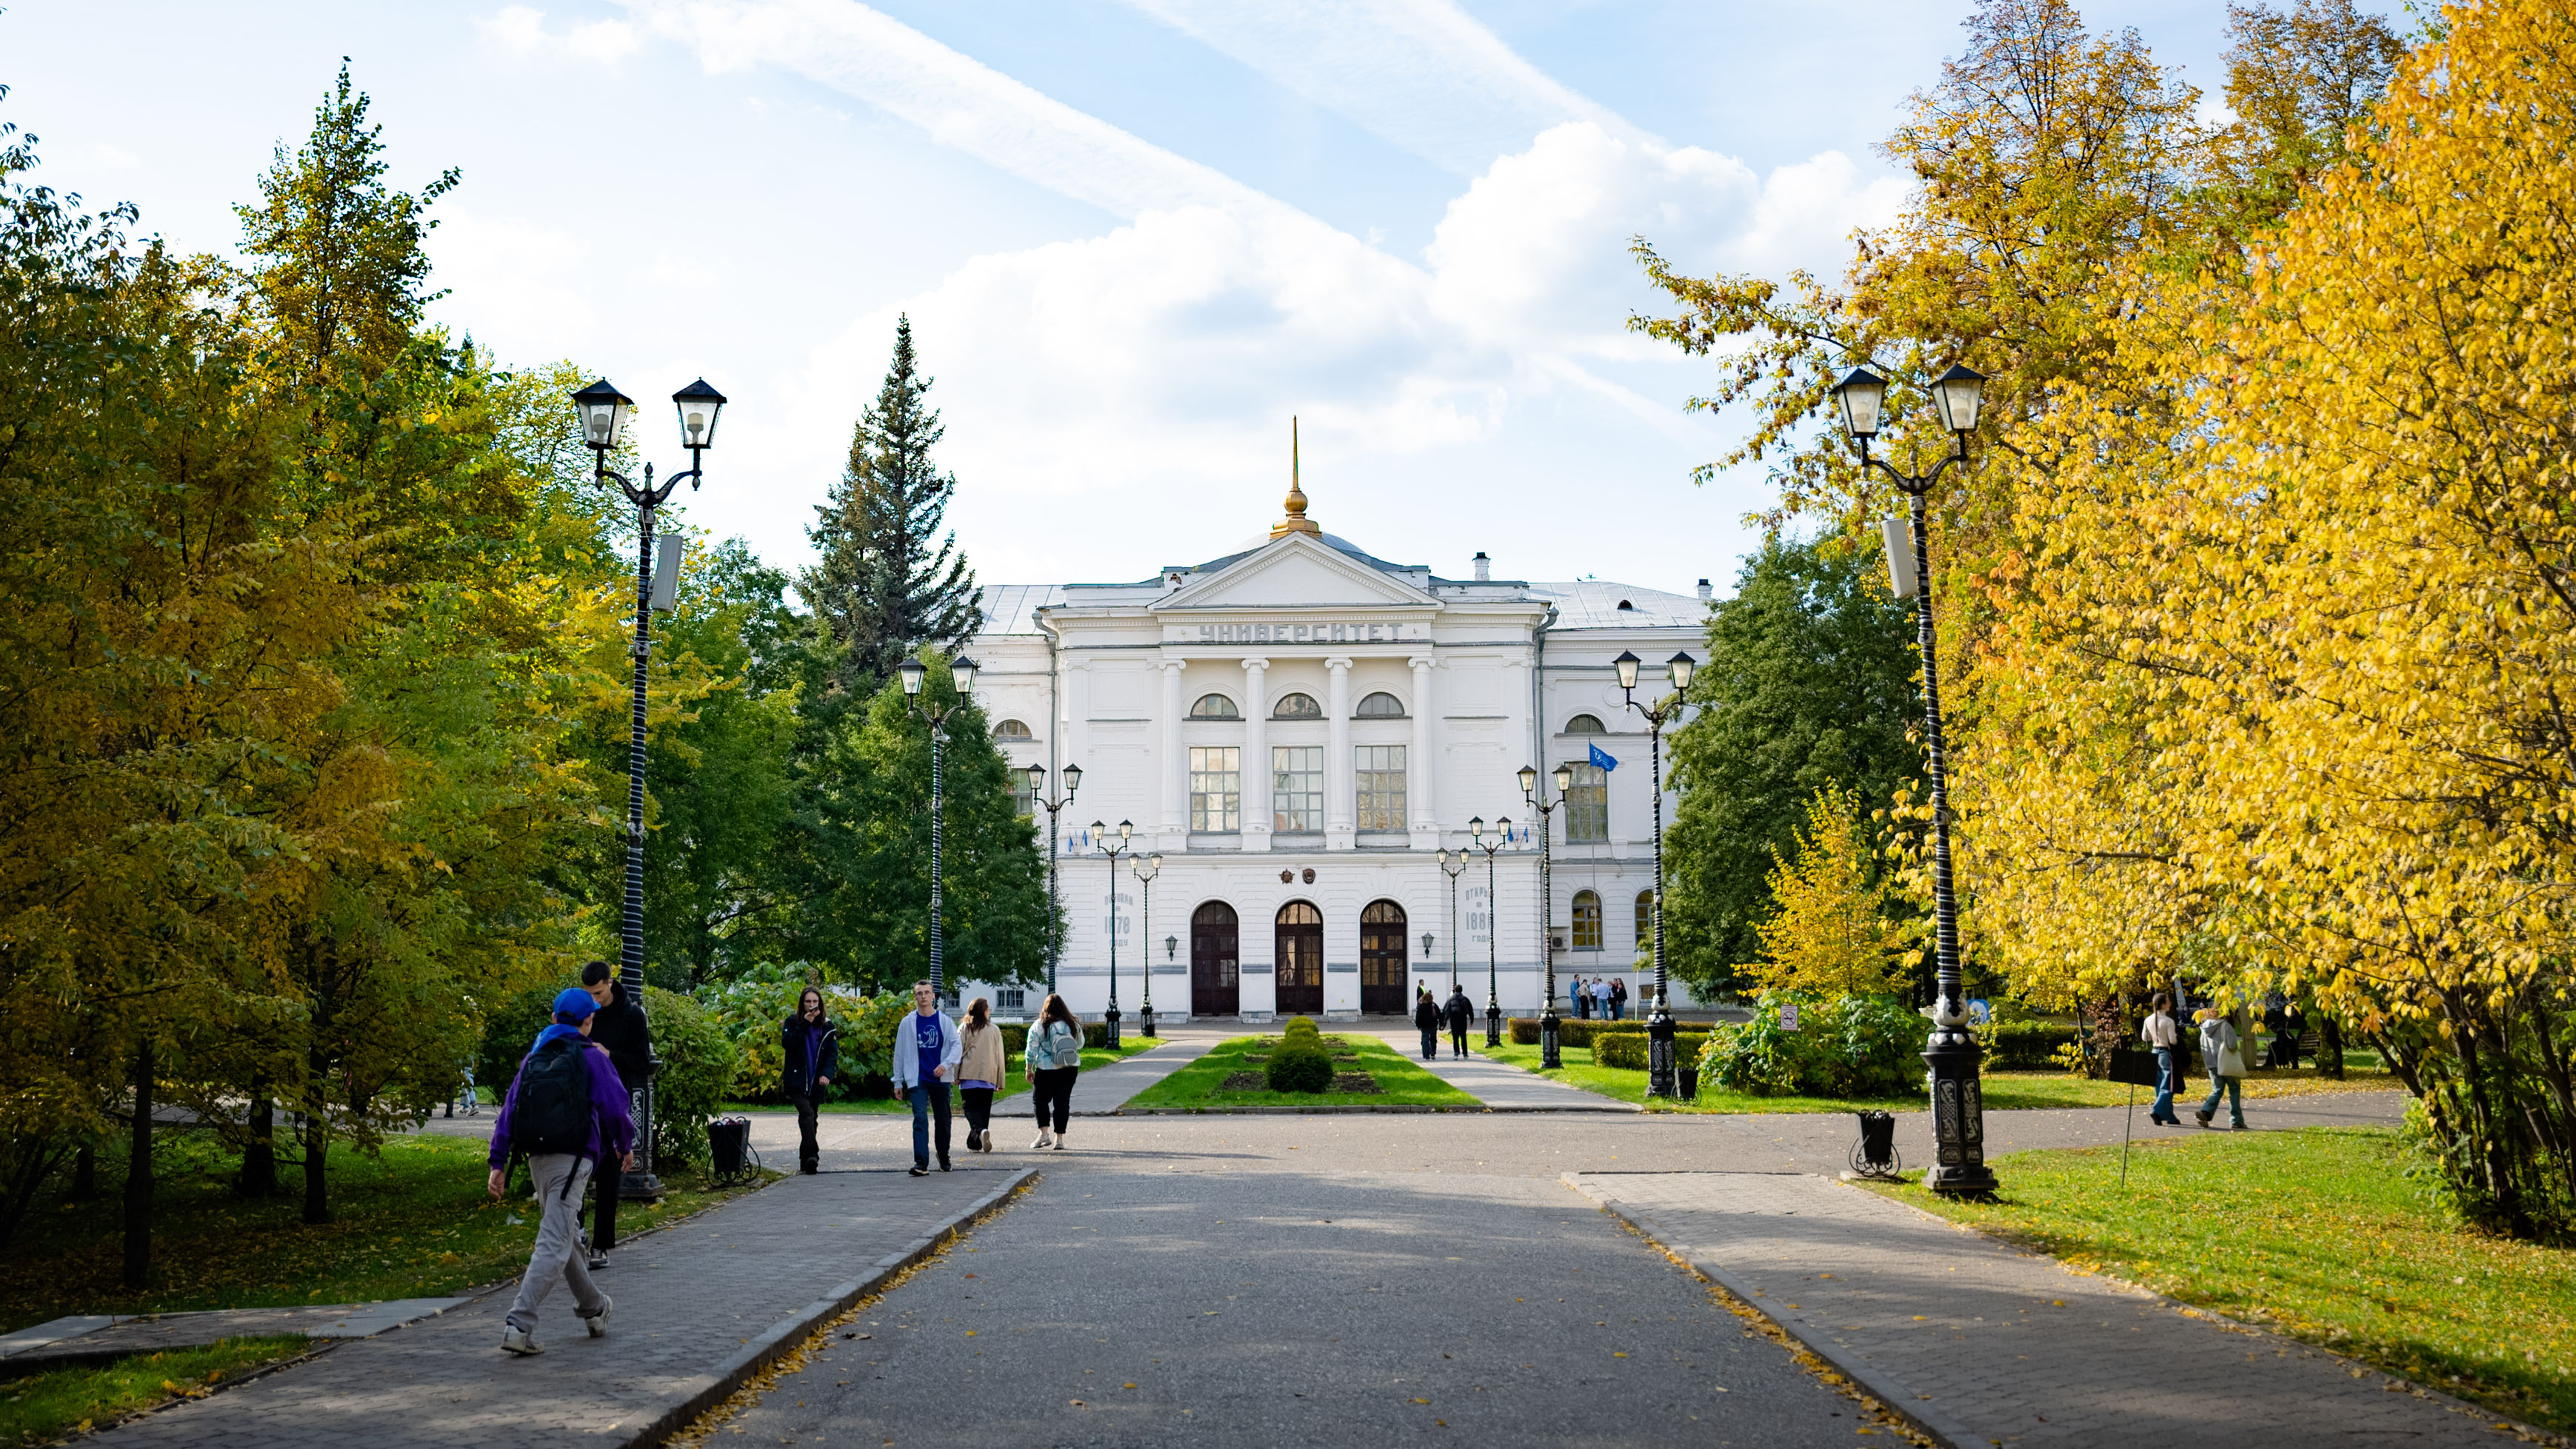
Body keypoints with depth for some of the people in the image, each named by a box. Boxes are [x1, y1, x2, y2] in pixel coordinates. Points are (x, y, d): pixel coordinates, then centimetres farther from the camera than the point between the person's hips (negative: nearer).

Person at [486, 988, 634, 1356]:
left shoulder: (533, 1059, 13)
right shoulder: (591, 1058, -3)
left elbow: (508, 1111, 8)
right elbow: (615, 1108, -5)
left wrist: (497, 1163, 8)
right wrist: (625, 1146, 13)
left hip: (537, 1159, 7)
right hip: (571, 1160, -7)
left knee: (567, 1236, 21)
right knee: (554, 1246, -8)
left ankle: (593, 1308, 36)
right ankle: (519, 1325, -19)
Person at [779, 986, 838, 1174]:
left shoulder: (828, 1026, 7)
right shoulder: (792, 1022, 2)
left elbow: (833, 1053, 0)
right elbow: (787, 1043, -15)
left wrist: (827, 1074, -17)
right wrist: (804, 1024, -19)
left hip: (817, 1082, 3)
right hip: (796, 1080, -3)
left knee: (811, 1119, 8)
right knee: (806, 1113, -20)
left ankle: (805, 1160, 17)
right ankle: (812, 1156, -27)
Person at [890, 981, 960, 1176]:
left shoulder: (945, 1021, 5)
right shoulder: (908, 1023, 5)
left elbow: (957, 1044, -1)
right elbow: (900, 1052, 9)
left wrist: (946, 1064, -19)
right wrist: (898, 1081, 8)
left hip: (941, 1079, 1)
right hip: (917, 1080, -1)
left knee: (943, 1121, 10)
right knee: (920, 1119, -14)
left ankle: (944, 1158, 29)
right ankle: (921, 1163, -20)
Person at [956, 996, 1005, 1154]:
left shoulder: (965, 1028, 1)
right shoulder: (995, 1030, 5)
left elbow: (958, 1052, -1)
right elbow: (1000, 1057, 7)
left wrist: (956, 1076, 5)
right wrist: (1000, 1081, 12)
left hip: (968, 1077, -1)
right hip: (988, 1077, 1)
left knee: (971, 1108, 0)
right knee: (984, 1110, 10)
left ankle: (981, 1131, -27)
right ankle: (975, 1144, 8)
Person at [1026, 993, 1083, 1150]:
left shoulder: (1039, 1026, -7)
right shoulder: (1073, 1024, 2)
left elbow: (1031, 1050, -4)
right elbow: (1080, 1044, 15)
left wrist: (1029, 1069, 5)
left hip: (1046, 1069, -3)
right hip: (1070, 1068, 3)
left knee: (1041, 1099, 12)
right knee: (1063, 1102, 6)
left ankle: (1043, 1134, 0)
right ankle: (1059, 1139, 7)